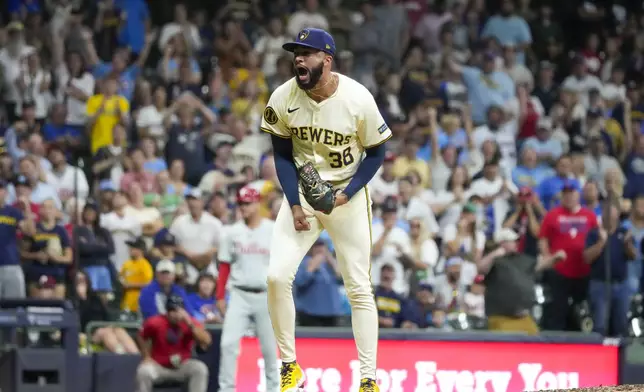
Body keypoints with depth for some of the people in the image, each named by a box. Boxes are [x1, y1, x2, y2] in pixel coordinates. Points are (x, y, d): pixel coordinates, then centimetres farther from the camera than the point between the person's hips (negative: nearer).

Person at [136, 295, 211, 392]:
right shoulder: (155, 323, -14)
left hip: (183, 367, 1)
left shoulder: (191, 322, -12)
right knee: (144, 371, -32)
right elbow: (141, 337, 6)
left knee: (200, 369, -27)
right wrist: (147, 357, -3)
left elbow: (206, 341, -28)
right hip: (159, 367, -1)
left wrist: (190, 324, -35)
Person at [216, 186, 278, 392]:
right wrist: (220, 297, 3)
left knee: (269, 346, 5)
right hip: (239, 295, 1)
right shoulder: (233, 232, 5)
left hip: (266, 296, -1)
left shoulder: (274, 230, -1)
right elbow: (224, 267, 8)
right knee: (228, 343, -8)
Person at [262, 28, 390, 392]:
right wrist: (294, 204, -10)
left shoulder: (358, 99, -19)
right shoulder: (283, 98, -12)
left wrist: (347, 193, -17)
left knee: (359, 287, -1)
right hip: (301, 193, 2)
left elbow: (376, 153, -6)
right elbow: (283, 154, -1)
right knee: (277, 276, -11)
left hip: (349, 196, -2)